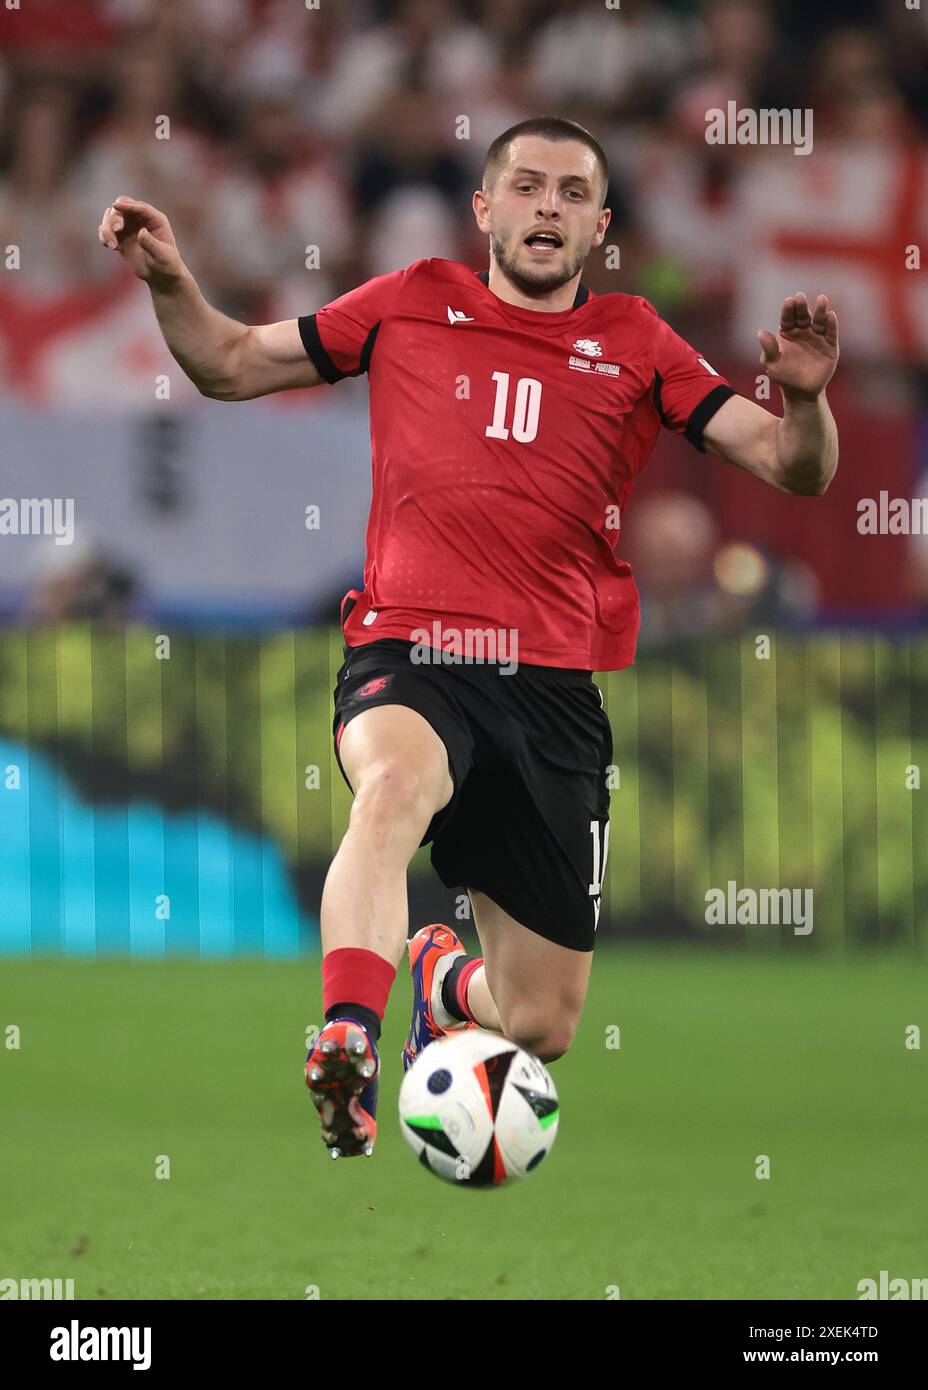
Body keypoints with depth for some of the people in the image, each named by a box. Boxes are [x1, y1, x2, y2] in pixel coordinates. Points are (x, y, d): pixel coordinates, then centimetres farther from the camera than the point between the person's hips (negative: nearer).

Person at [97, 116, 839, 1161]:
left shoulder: (634, 343, 11)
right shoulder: (412, 306, 11)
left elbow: (793, 468, 6)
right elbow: (230, 366, 19)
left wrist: (805, 398, -16)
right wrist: (169, 281, 0)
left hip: (554, 684, 2)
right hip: (406, 656, -2)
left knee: (542, 1029, 3)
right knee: (395, 783, -41)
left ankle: (451, 981, 39)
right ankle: (347, 1047, -52)